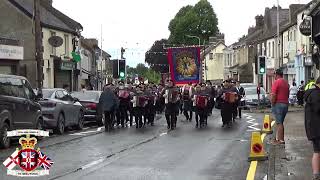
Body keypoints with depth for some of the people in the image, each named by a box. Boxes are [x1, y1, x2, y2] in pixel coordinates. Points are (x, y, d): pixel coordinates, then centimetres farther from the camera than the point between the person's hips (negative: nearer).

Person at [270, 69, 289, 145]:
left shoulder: (276, 82, -11)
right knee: (280, 122, 14)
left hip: (278, 104, -8)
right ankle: (278, 138, 18)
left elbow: (273, 95, -18)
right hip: (285, 104, 8)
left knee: (279, 123, -5)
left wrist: (272, 104, -8)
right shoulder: (286, 82, 14)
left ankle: (281, 140, -5)